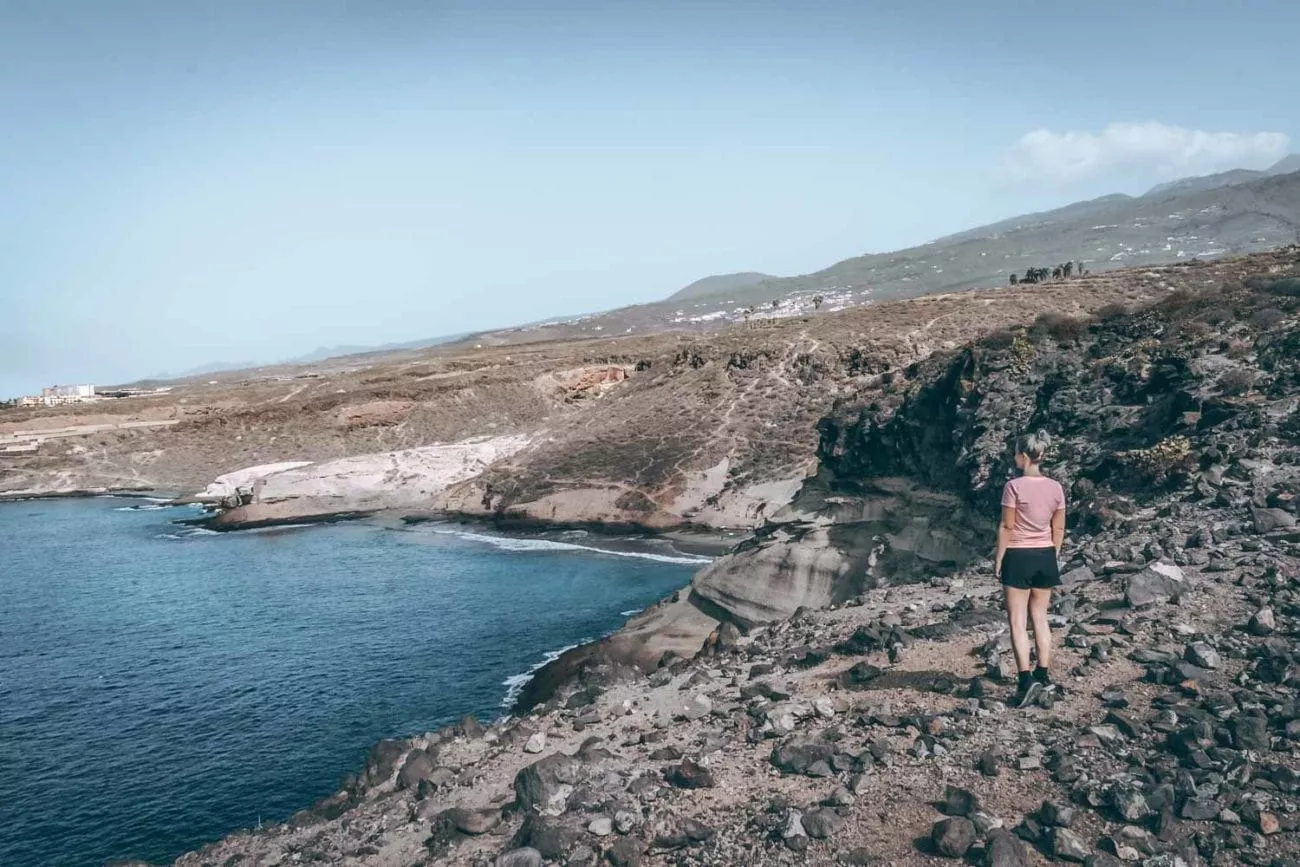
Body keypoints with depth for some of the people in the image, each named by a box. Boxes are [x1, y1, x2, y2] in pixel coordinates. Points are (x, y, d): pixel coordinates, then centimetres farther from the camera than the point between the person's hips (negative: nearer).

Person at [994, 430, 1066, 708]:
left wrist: (999, 559, -3)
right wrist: (1053, 556, 18)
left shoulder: (1014, 486, -15)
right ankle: (1044, 675, 22)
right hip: (1046, 556, 6)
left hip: (1018, 556, -5)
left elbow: (1006, 527, -12)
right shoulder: (1055, 488, 2)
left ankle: (1027, 680, -10)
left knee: (1017, 622, -1)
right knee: (1040, 617, 16)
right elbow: (1059, 529, 7)